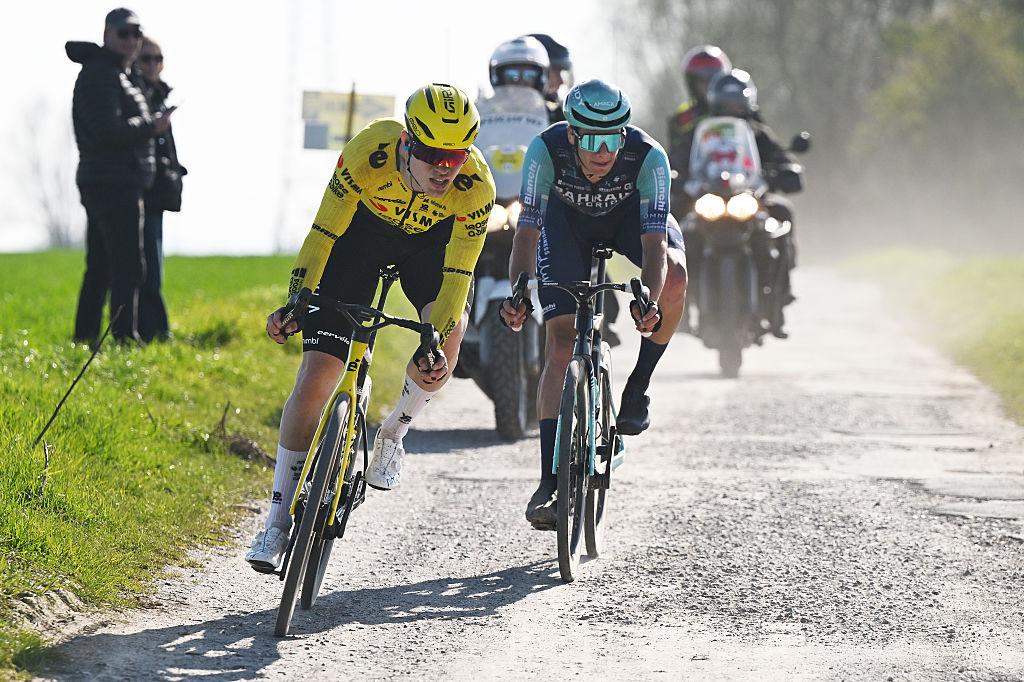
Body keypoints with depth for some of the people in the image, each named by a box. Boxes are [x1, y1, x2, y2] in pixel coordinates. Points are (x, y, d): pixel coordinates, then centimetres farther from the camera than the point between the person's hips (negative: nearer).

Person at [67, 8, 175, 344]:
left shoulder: (118, 74, 21)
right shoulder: (99, 74, -13)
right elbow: (108, 130, -22)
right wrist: (151, 127, -12)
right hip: (113, 185, -11)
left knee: (99, 266, 11)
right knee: (128, 266, -13)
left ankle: (84, 335, 14)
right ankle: (124, 336, -16)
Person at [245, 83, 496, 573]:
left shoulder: (476, 188, -33)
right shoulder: (369, 152, -36)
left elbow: (457, 275, -29)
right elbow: (324, 232, -27)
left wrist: (436, 341, -42)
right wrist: (295, 303, -35)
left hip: (431, 239, 1)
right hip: (363, 228, -1)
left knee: (442, 346, -29)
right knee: (317, 373, -10)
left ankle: (392, 435, 3)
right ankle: (278, 522, -2)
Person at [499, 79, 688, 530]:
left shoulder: (648, 156, -37)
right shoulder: (547, 150, -36)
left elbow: (654, 242, -42)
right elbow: (528, 229, -38)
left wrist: (648, 301, -59)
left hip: (632, 214, 0)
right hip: (567, 219, 0)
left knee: (674, 277, -33)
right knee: (561, 343, -14)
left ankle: (639, 385, -9)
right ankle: (550, 480, -14)